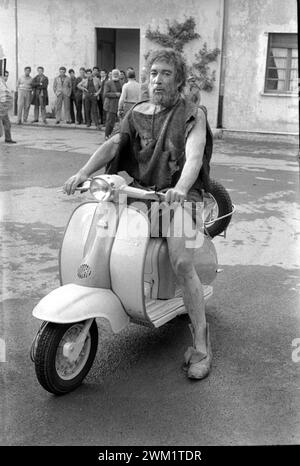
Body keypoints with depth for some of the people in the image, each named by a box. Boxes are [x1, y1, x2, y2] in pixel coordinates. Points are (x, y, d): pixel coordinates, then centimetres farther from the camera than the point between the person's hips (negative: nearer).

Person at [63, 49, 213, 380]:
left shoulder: (193, 115, 1)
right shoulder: (137, 114, 15)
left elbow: (194, 156, -17)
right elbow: (113, 144, 0)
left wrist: (180, 188, -38)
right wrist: (83, 173, -19)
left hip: (179, 197, -5)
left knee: (182, 264, -25)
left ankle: (201, 343, -12)